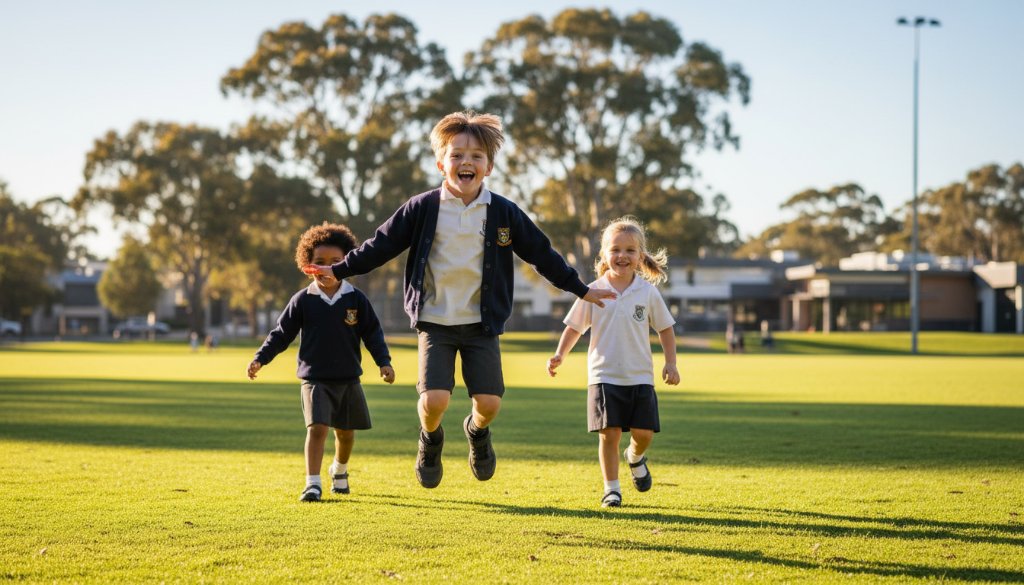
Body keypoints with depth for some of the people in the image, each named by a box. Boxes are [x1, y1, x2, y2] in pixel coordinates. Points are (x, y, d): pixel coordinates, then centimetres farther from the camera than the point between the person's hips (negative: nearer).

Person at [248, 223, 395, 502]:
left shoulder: (355, 298, -1)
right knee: (317, 427, -17)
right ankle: (312, 483, -12)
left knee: (345, 431, 13)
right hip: (314, 379, -2)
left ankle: (340, 471, 42)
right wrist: (260, 359, -6)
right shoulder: (302, 300, -2)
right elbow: (281, 334, 3)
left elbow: (372, 333, 5)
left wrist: (384, 362, -5)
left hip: (348, 379, 2)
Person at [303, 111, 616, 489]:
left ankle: (477, 431, 32)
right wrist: (339, 271, 4)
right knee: (435, 399, -15)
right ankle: (431, 440, 21)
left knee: (489, 401, -6)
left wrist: (581, 290, 11)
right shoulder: (423, 208, -4)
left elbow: (541, 254, 8)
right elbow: (382, 245, 4)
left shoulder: (504, 213, -1)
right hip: (435, 321, -1)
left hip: (482, 322, 1)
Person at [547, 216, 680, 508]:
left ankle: (635, 457, 33)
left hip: (640, 375, 1)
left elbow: (665, 328, 9)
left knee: (644, 431, -2)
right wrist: (559, 355, -8)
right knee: (610, 432, -7)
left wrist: (670, 363, 1)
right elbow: (574, 327, 5)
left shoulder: (648, 292, 1)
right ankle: (611, 489, 7)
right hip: (604, 375, -1)